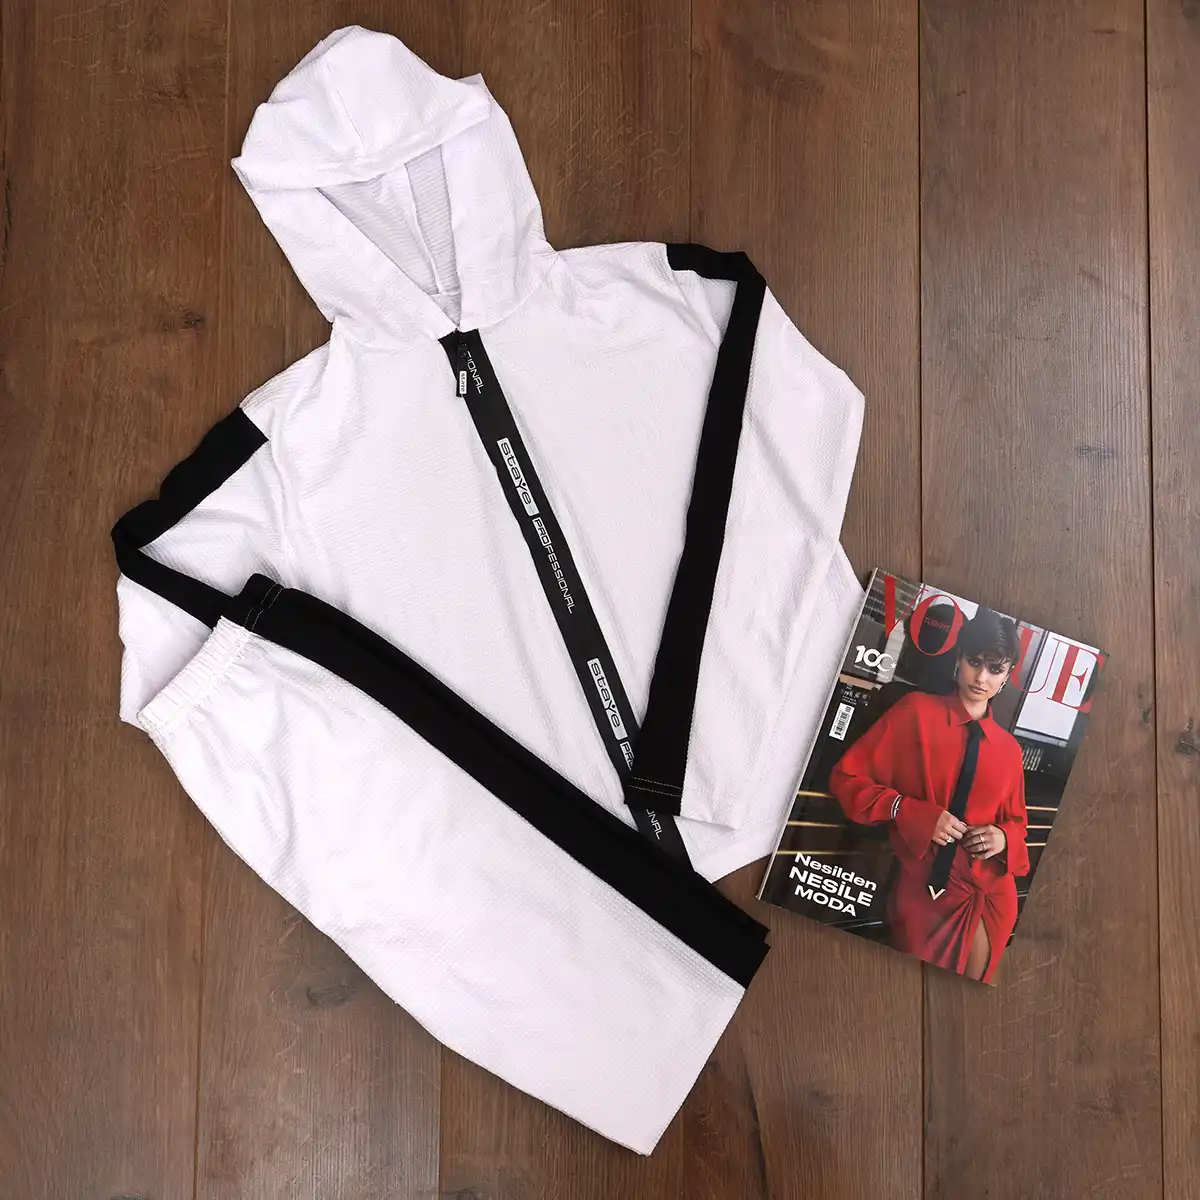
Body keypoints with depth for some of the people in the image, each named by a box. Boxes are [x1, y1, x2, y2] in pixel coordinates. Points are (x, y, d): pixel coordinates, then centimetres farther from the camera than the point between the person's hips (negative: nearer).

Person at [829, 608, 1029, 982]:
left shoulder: (1009, 748, 4)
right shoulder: (916, 711, -7)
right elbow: (846, 778, -8)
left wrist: (1004, 837, -6)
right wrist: (912, 813, -20)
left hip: (991, 893, 3)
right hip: (923, 888, -3)